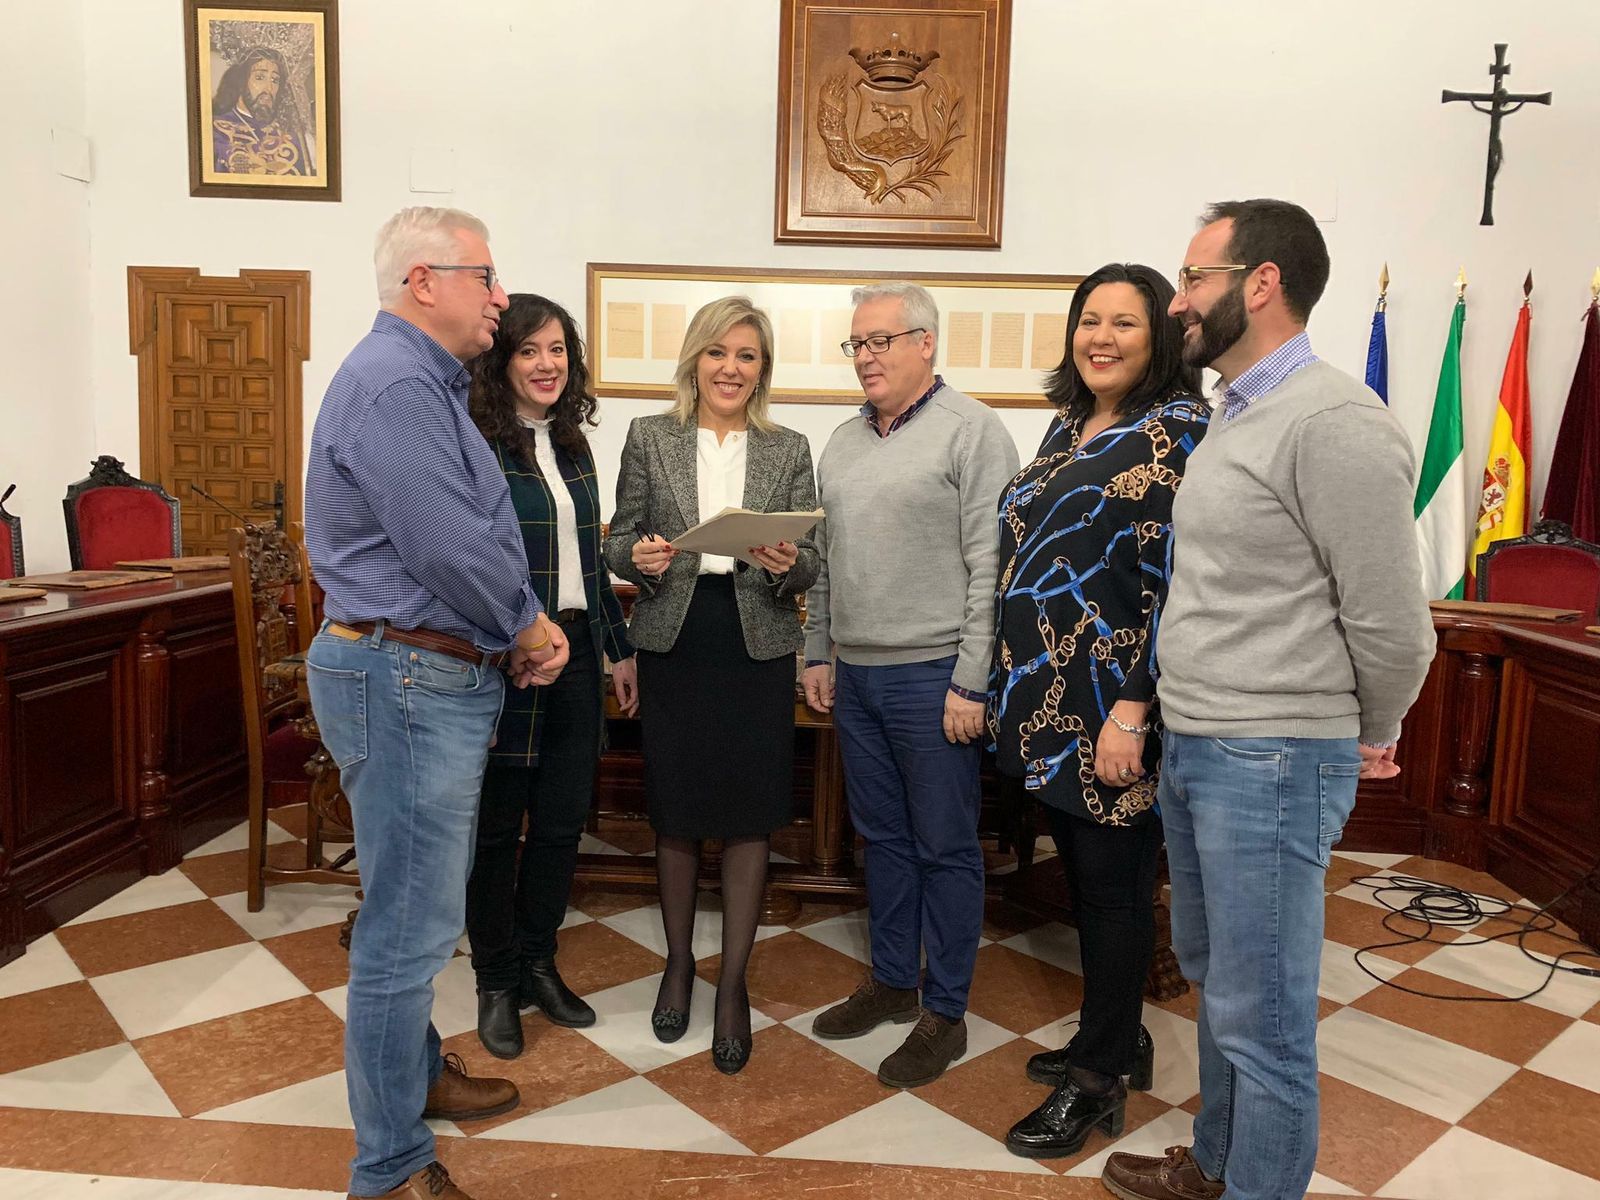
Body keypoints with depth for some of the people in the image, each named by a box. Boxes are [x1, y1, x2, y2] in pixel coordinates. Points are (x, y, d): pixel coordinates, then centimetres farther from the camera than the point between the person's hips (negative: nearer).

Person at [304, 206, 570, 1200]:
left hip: (442, 677, 11)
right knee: (410, 924, -1)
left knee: (422, 907, 23)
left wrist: (527, 625, 3)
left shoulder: (429, 382, 18)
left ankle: (416, 1074, 41)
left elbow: (475, 534, 18)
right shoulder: (395, 385, -17)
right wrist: (528, 628, -8)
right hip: (407, 680, -11)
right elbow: (452, 550, -25)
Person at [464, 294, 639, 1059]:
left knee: (563, 820, 12)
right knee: (496, 829, 7)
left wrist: (619, 649, 17)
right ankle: (496, 982, 25)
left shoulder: (572, 446, 13)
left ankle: (538, 963, 31)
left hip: (574, 653, 6)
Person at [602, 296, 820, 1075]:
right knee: (676, 813, 11)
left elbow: (811, 561, 2)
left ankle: (733, 983, 20)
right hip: (673, 645, 0)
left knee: (750, 817, 4)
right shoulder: (649, 438, 4)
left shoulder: (789, 450, 5)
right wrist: (639, 558, -17)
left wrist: (787, 565, -20)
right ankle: (678, 961, 33)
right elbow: (619, 540, 5)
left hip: (757, 649, 0)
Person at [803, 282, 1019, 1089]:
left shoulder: (972, 430, -8)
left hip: (932, 677, -7)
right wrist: (818, 654, 14)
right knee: (882, 838, 17)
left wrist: (971, 682, -16)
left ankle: (945, 1013, 18)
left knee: (945, 848, 5)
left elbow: (989, 566, -14)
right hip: (854, 676, 7)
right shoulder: (844, 442, 14)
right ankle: (891, 982, 32)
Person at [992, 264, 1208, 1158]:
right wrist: (1016, 684, 18)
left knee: (1113, 884, 4)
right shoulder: (1069, 427, 13)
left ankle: (1100, 1078, 20)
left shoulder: (1177, 431, -11)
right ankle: (1116, 1037, 35)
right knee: (1084, 873, 17)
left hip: (1113, 708, -8)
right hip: (1051, 699, 8)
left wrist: (1132, 710, -21)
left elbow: (1179, 583, -17)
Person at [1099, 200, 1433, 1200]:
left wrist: (1371, 738, -1)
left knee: (1260, 1015, 3)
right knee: (1213, 974, 23)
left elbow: (1393, 626, -16)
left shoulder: (1335, 424, -18)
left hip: (1271, 765, -9)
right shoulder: (1233, 414, 12)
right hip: (1192, 748, 10)